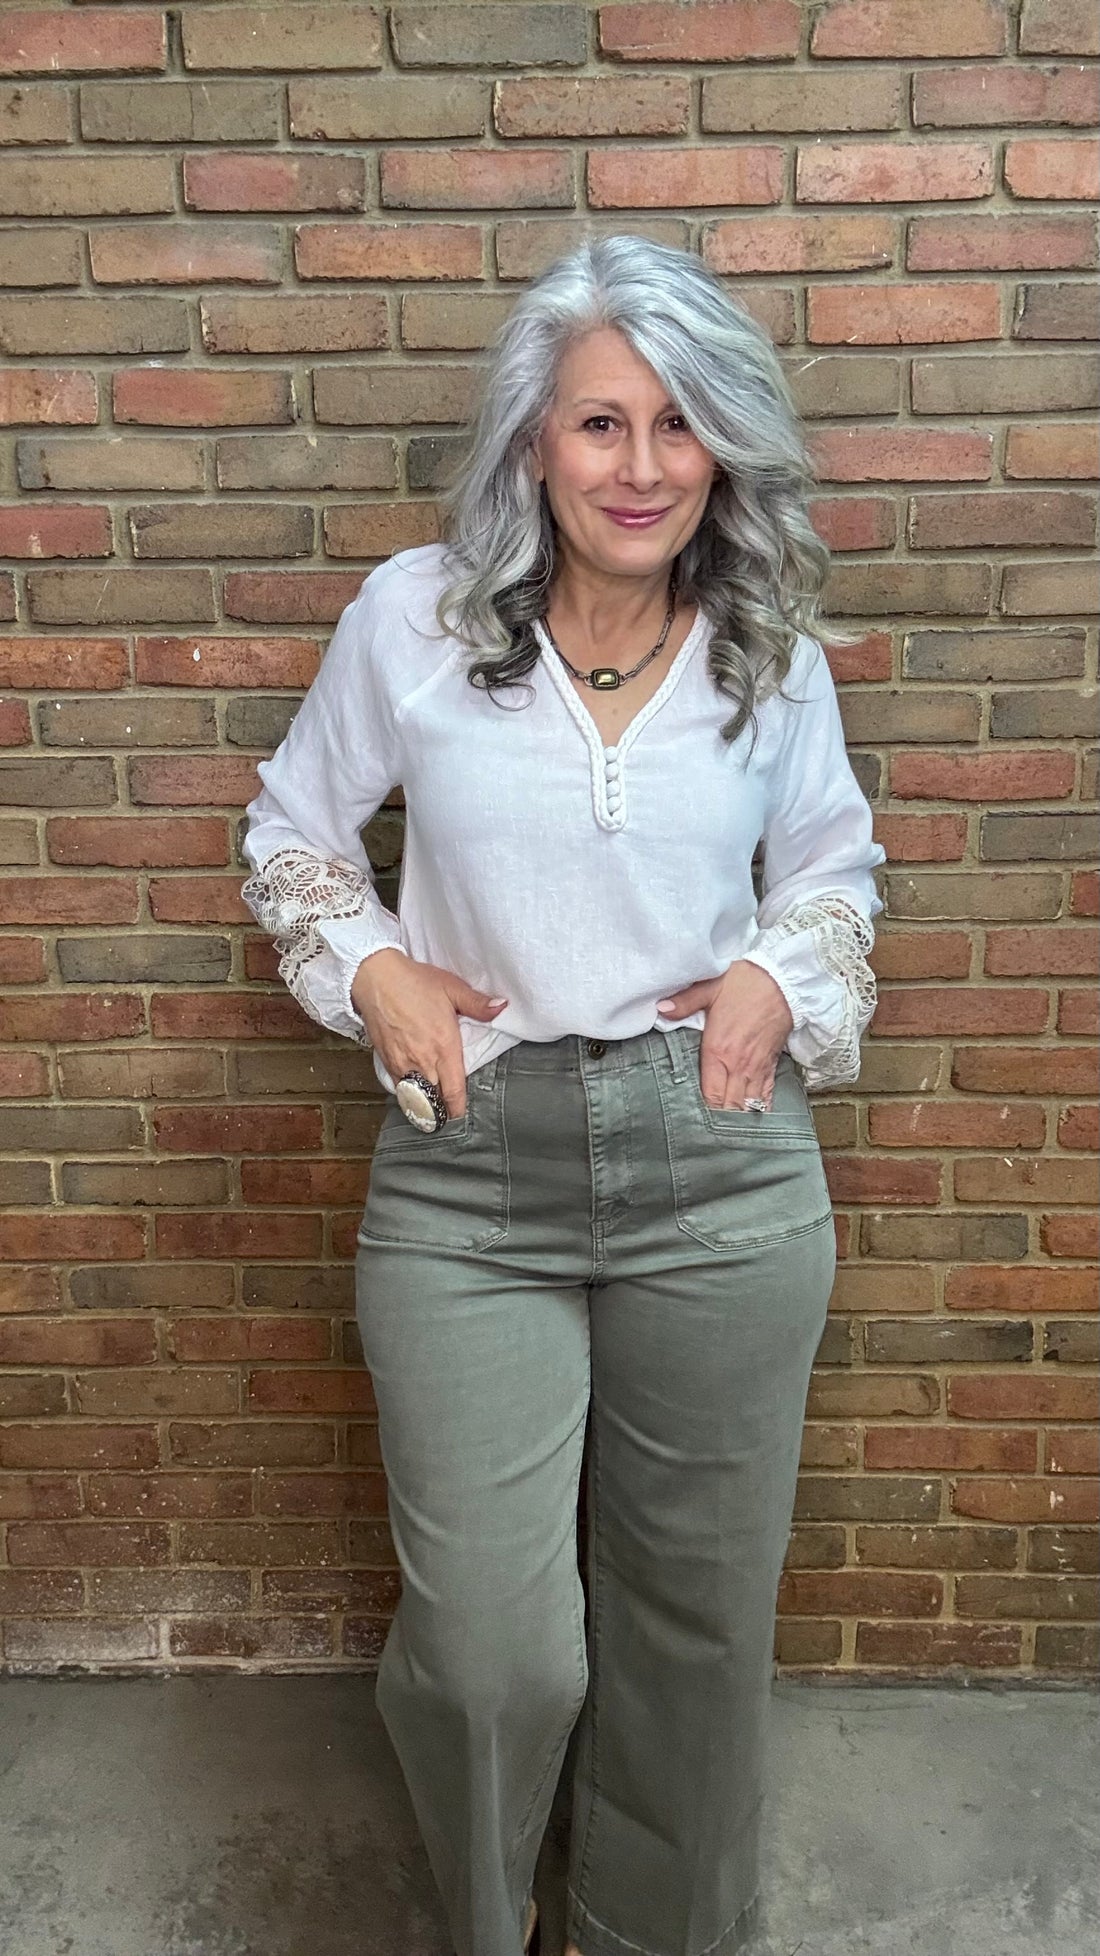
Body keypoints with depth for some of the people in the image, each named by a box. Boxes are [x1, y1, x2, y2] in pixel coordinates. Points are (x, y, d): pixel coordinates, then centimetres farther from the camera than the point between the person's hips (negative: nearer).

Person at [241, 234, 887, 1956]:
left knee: (700, 1606, 16)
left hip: (722, 1173, 2)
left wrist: (785, 979, -2)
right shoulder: (413, 615, -1)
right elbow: (295, 829, 11)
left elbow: (835, 861, 18)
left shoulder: (771, 650, 3)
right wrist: (371, 969, -6)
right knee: (489, 1646, 2)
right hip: (470, 1180, -1)